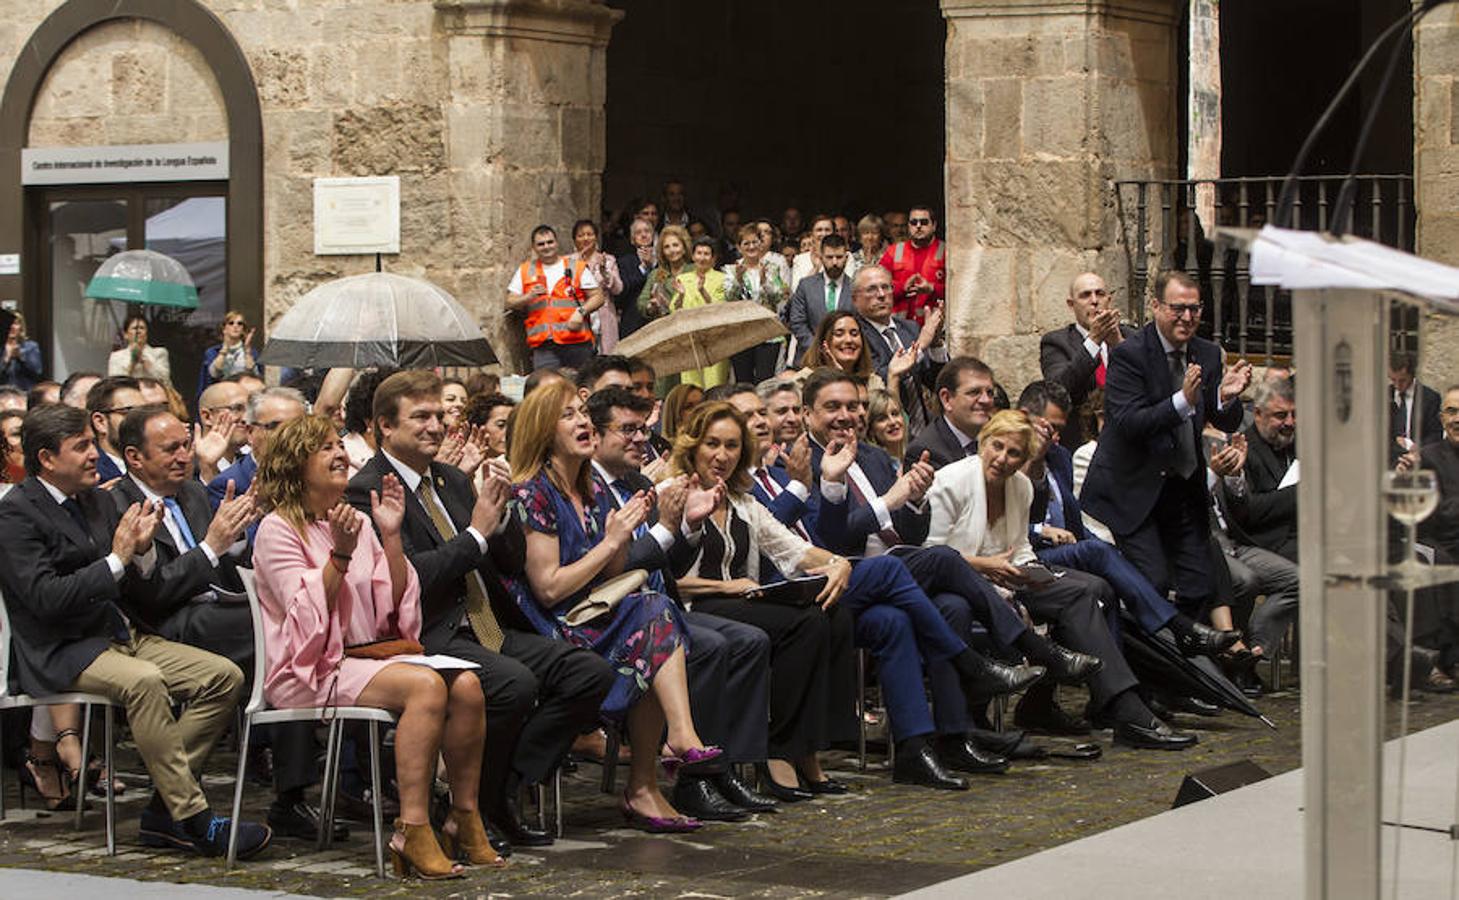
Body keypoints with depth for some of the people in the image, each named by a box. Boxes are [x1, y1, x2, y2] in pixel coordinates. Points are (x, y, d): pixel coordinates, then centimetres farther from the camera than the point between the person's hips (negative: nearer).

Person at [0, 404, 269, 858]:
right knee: (143, 681, -36)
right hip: (62, 651, -8)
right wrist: (116, 560, -17)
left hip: (124, 635, 8)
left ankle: (164, 809, -10)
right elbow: (44, 598, -20)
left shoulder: (99, 501, 16)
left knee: (225, 676, -10)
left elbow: (139, 592, 16)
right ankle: (192, 817, -31)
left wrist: (142, 551, -5)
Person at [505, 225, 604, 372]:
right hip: (543, 346, 0)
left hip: (577, 342, 0)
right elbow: (510, 303, 11)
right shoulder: (524, 271, 15)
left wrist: (581, 312, -11)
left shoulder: (577, 267, 10)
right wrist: (529, 297, -7)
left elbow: (597, 297, 7)